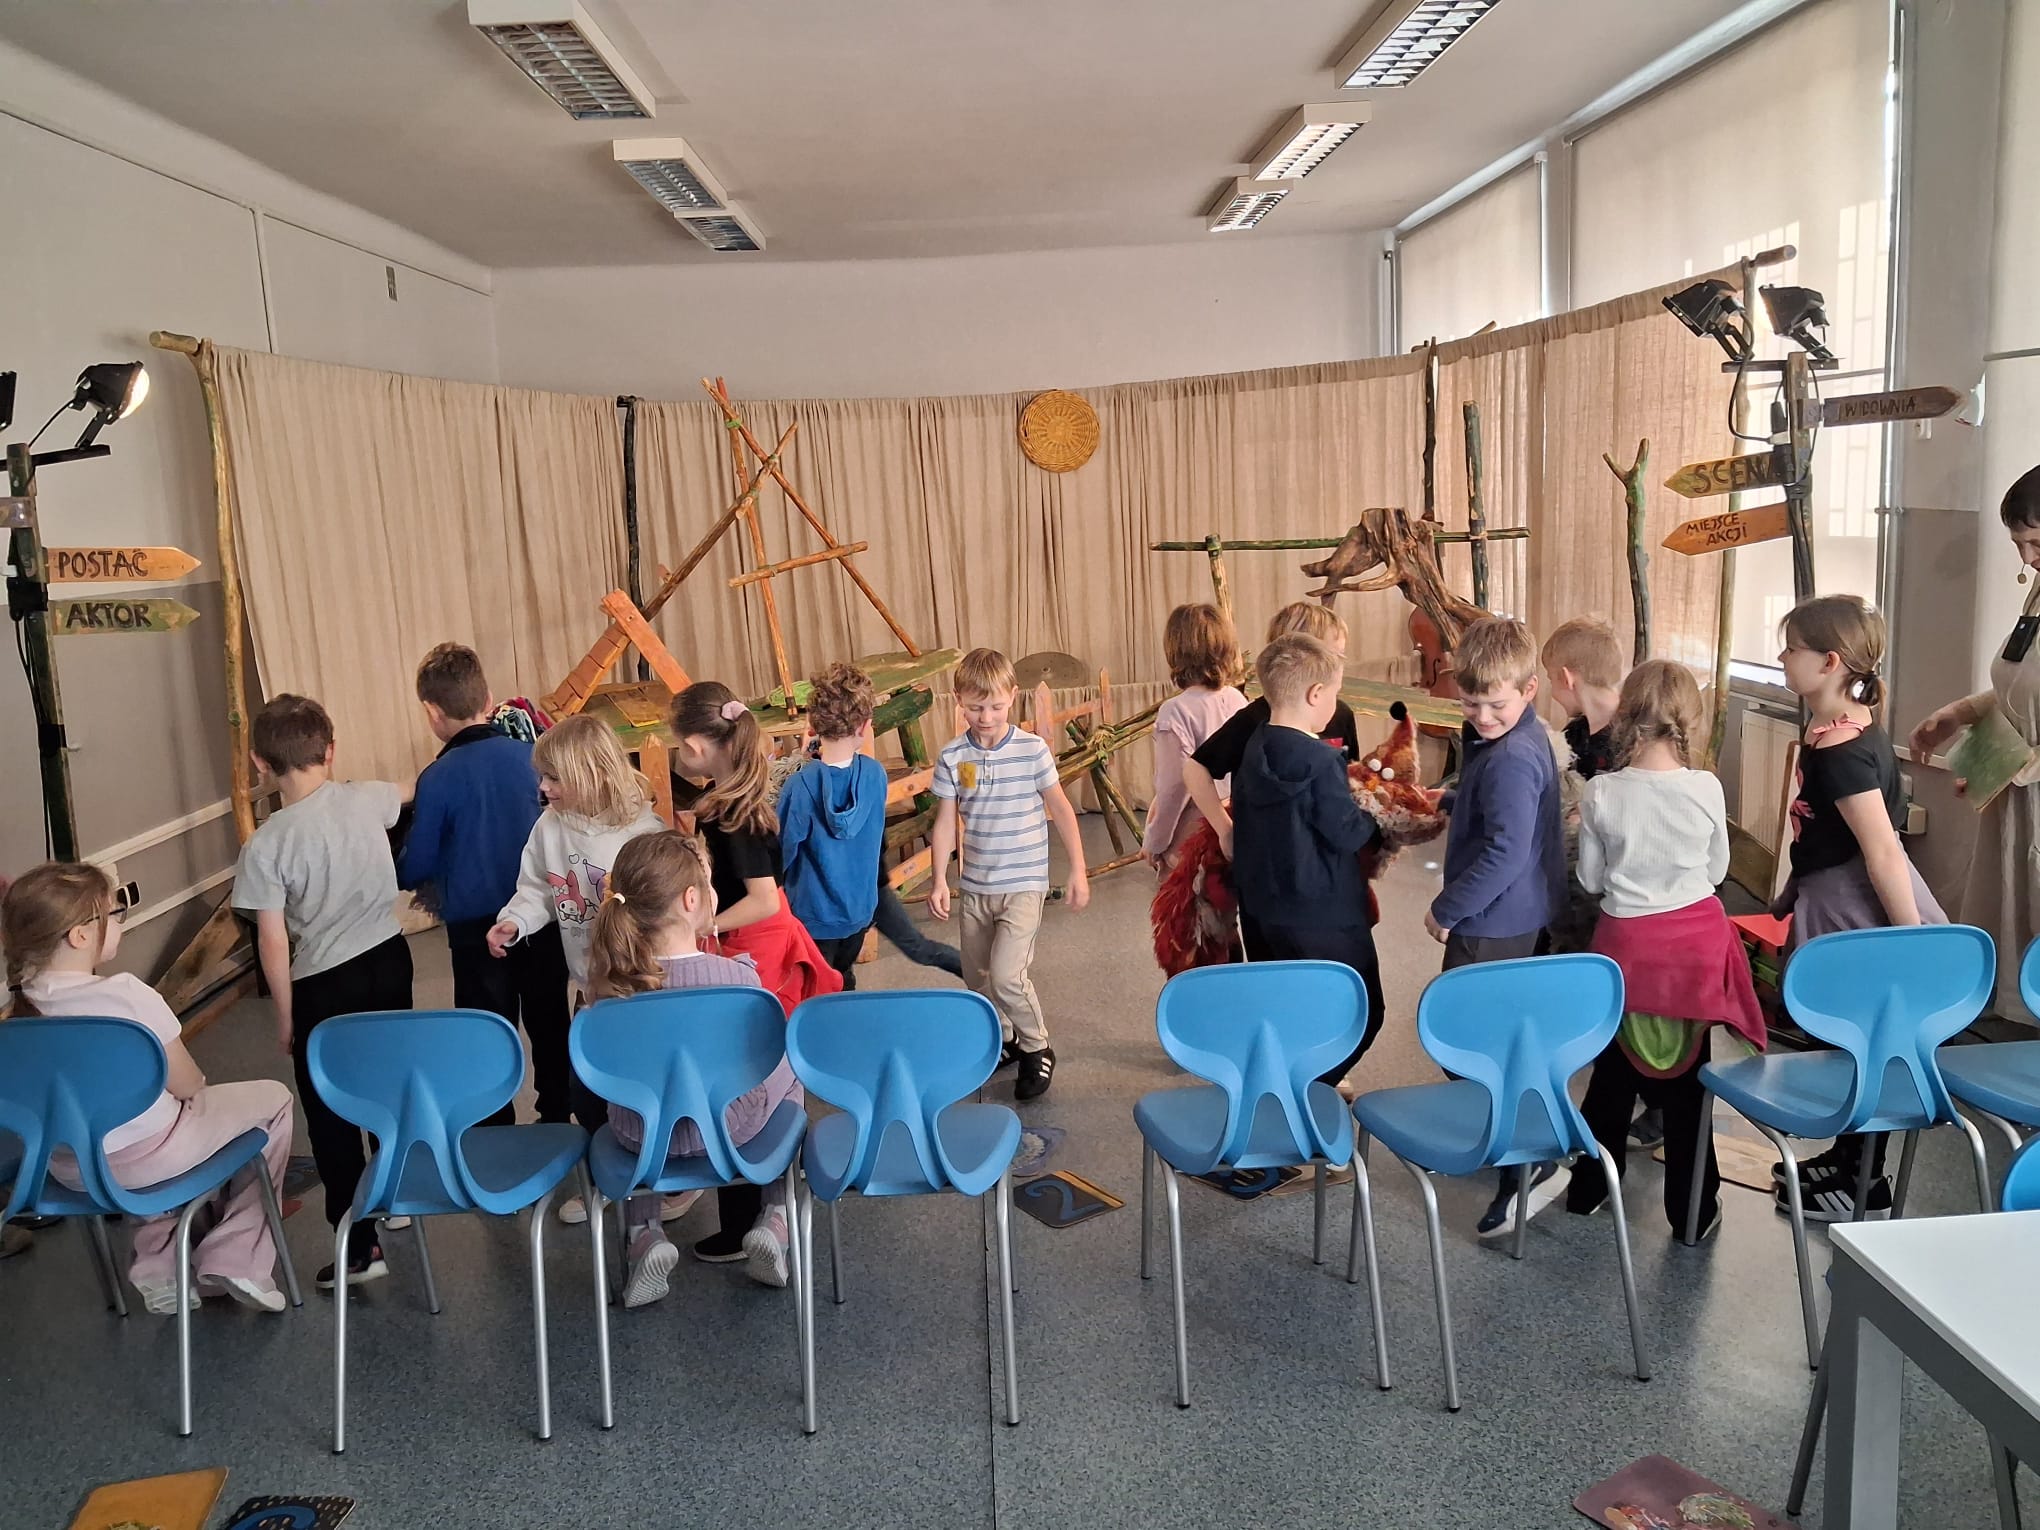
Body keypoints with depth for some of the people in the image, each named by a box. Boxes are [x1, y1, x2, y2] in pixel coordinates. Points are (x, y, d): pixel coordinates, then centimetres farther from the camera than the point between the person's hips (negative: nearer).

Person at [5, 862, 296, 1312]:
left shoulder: (18, 1006, -6)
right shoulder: (125, 994, -25)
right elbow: (187, 1085, -14)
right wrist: (192, 1081, 8)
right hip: (143, 1159, -7)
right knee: (272, 1098, 15)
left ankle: (161, 1262, 29)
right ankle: (237, 1260, 11)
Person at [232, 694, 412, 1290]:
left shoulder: (266, 845, -15)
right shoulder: (366, 799, -6)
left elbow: (273, 941, -13)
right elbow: (409, 792, 18)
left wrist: (285, 1016, -1)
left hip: (325, 985, -5)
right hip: (388, 961, 5)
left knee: (329, 1116, 6)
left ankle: (359, 1246, 8)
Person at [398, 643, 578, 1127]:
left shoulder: (436, 780, -15)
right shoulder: (529, 755, -6)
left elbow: (415, 868, -6)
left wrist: (399, 873, 14)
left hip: (476, 928, -3)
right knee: (549, 1023, 16)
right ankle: (559, 1118, 28)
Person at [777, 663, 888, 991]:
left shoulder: (800, 787, -24)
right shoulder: (875, 775, -12)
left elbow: (783, 853, -14)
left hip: (814, 914, -4)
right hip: (861, 907, 4)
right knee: (844, 983, 24)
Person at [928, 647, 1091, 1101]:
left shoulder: (1033, 750, -9)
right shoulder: (952, 757, -3)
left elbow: (1061, 809, 0)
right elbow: (945, 821, 1)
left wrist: (1078, 871, 0)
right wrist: (939, 882, -5)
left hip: (1024, 883, -4)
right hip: (975, 887, 4)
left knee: (1005, 974, -16)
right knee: (978, 979, 13)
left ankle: (1037, 1049, 7)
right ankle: (1006, 1038, 38)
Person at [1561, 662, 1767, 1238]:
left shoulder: (1601, 793, -13)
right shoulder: (1706, 789, -11)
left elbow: (1591, 880, -4)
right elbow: (1717, 870, 3)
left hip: (1627, 943, 0)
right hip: (1695, 941, 0)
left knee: (1614, 1072, 16)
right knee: (1686, 1078, 10)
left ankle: (1589, 1188, 29)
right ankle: (1692, 1210, 20)